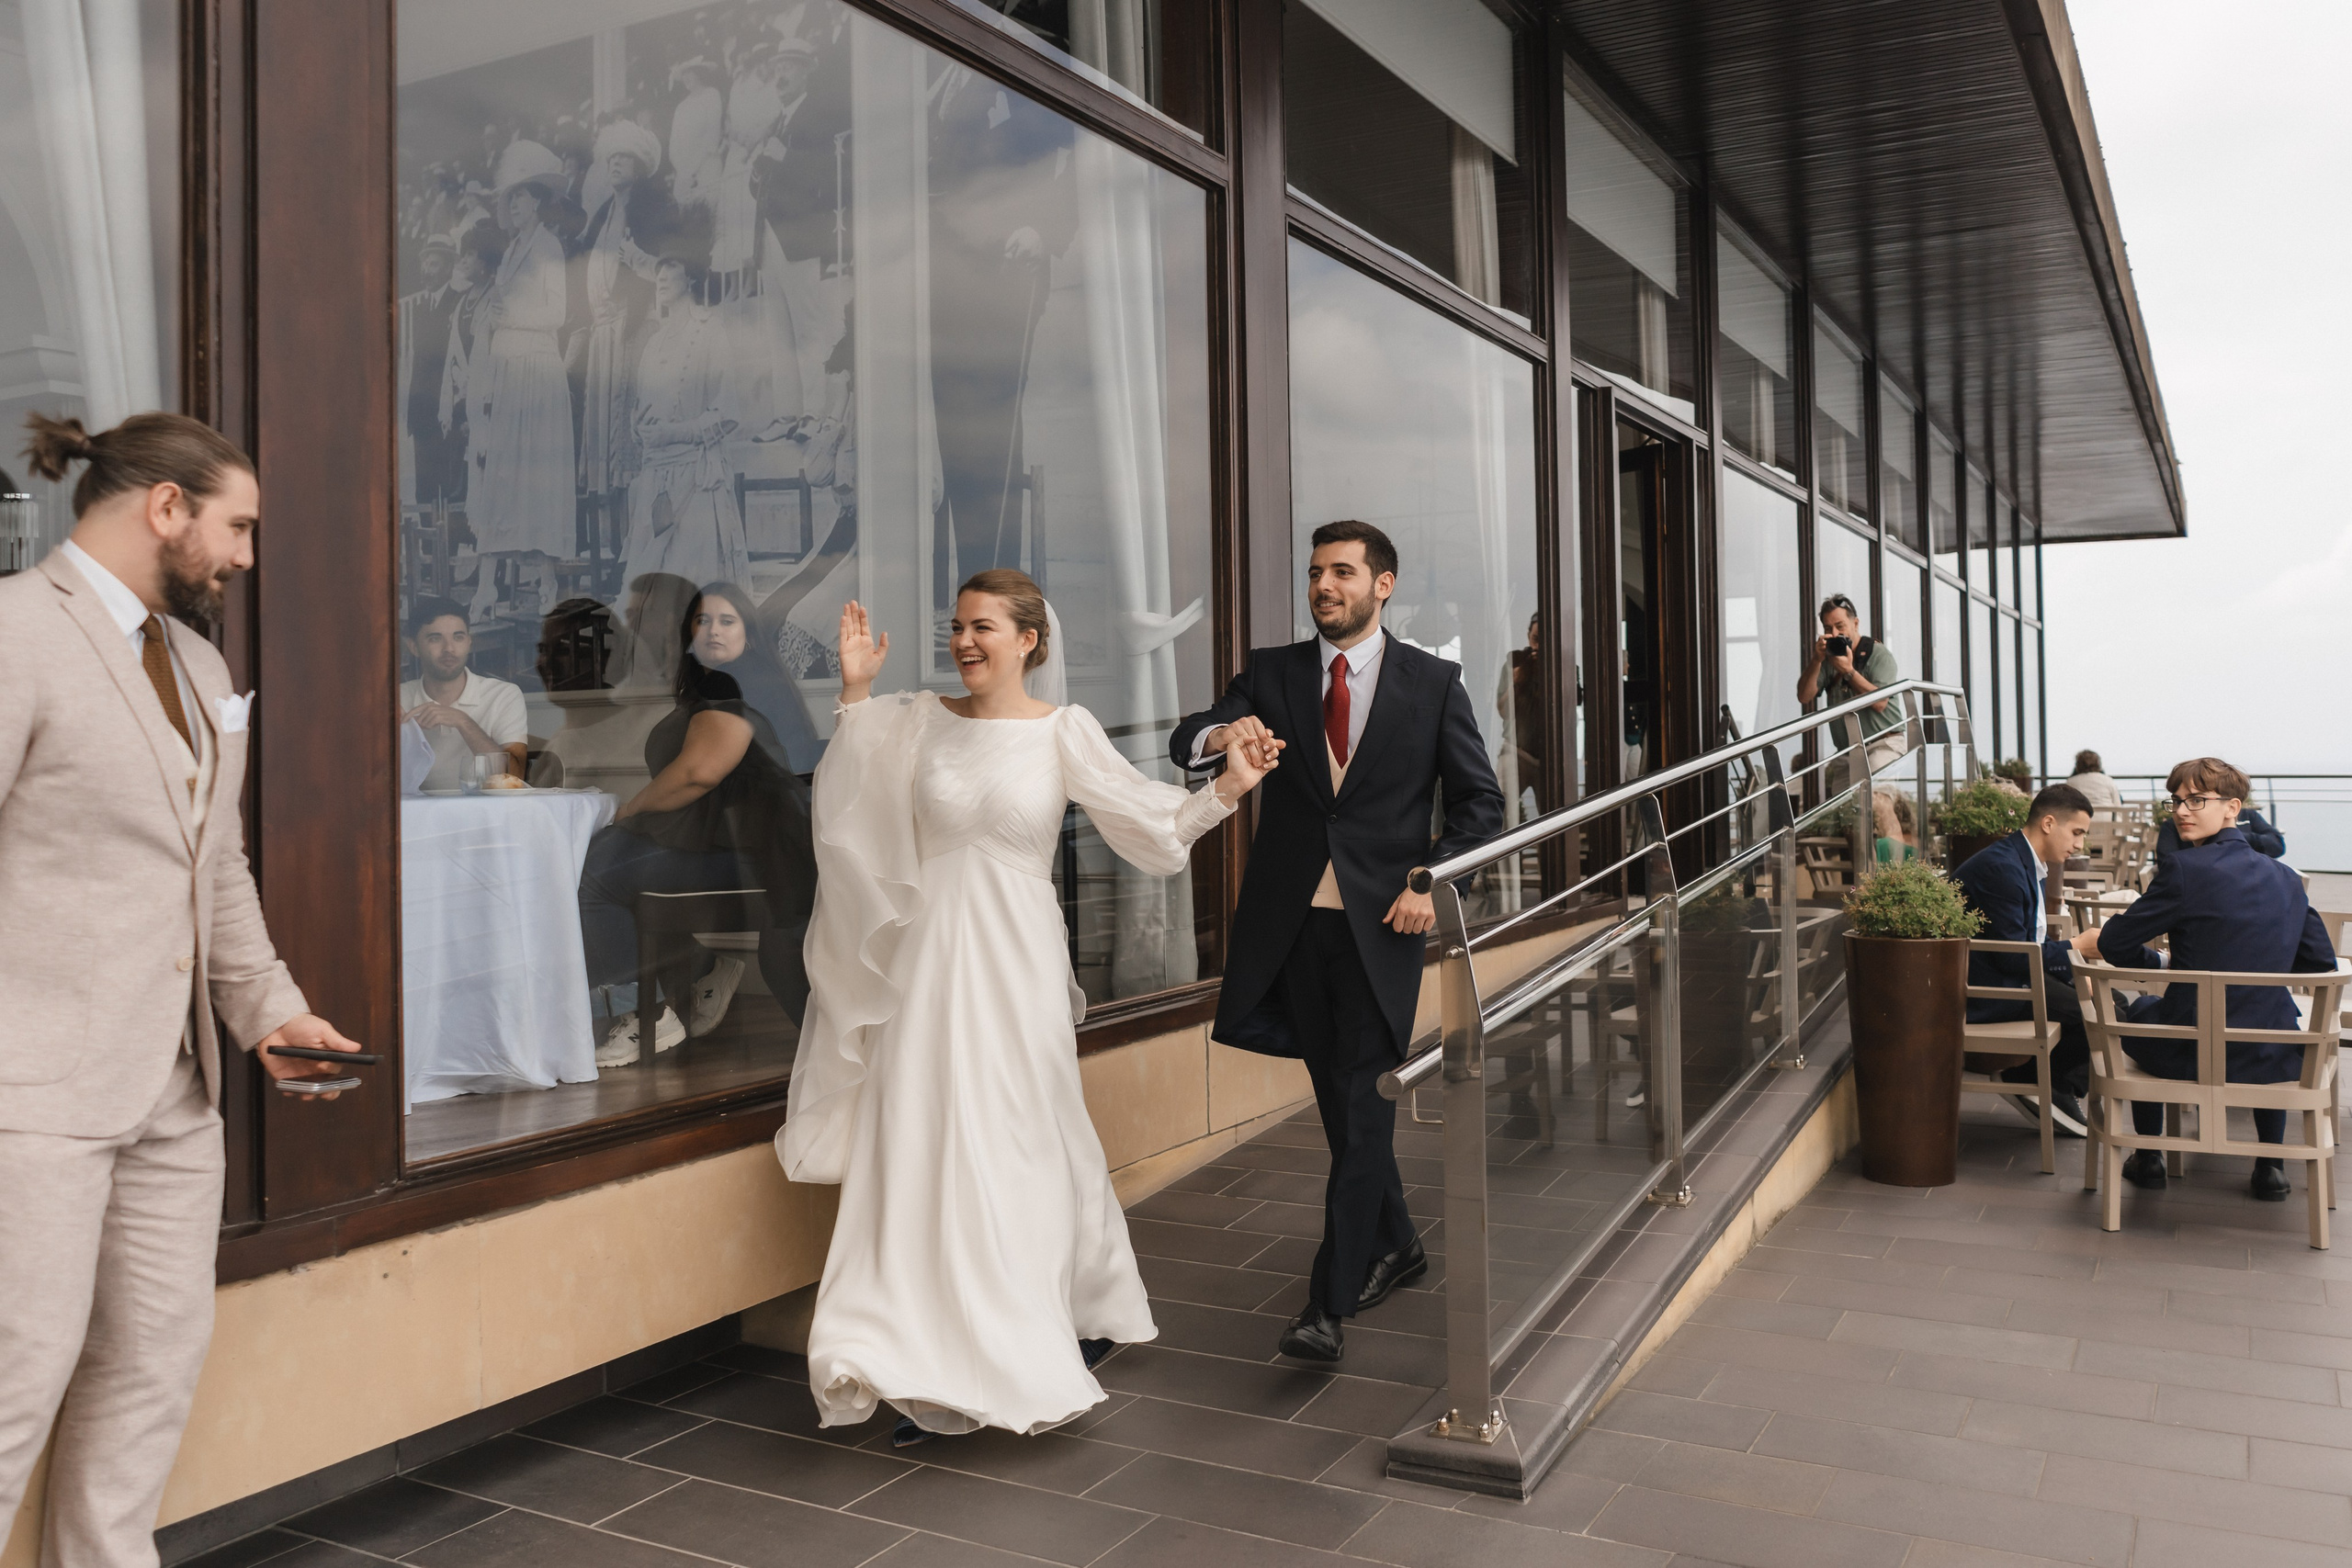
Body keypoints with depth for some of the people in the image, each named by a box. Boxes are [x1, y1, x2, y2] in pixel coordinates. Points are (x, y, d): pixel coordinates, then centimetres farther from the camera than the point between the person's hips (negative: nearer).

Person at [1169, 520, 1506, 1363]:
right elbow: (1183, 742, -3)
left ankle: (1330, 1302, 2)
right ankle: (1395, 1245, 36)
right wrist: (1221, 735, -27)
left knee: (1362, 1106, -5)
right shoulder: (1270, 673, 7)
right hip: (1292, 920, 3)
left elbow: (1480, 800, 4)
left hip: (1379, 921, -3)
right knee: (1339, 1101, 15)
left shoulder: (1432, 682, 1)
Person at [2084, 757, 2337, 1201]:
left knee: (2138, 1010, 31)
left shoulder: (2183, 868, -14)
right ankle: (2271, 1167, 37)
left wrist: (2163, 962, 12)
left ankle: (2149, 1159, 36)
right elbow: (2321, 961, 9)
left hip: (2189, 1055, -4)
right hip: (2273, 1060, 4)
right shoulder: (2285, 877, 2)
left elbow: (2114, 944, -9)